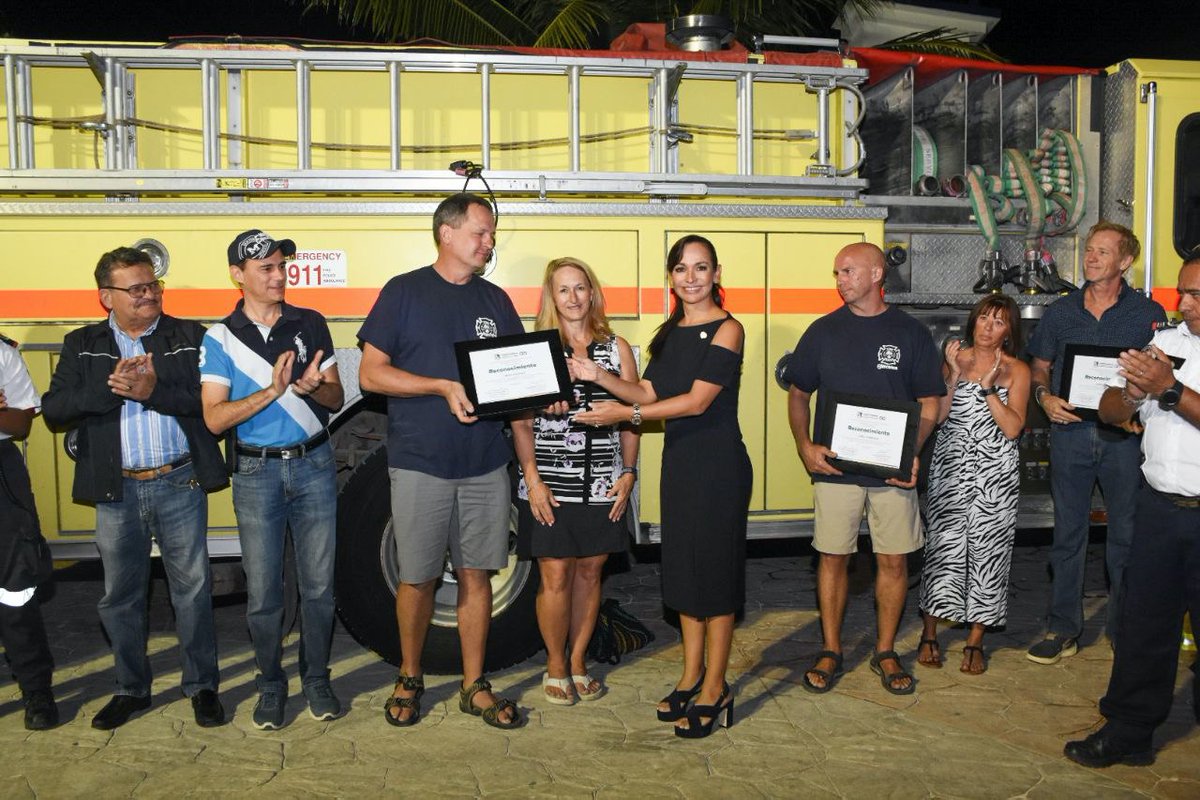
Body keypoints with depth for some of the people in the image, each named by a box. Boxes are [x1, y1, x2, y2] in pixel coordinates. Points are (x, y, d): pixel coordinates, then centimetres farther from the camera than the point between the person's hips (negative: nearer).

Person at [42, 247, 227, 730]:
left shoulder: (190, 337, 3)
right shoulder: (82, 346, 8)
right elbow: (54, 410, -3)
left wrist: (154, 392, -19)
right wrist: (111, 387, -15)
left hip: (180, 485, -2)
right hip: (116, 491, 2)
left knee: (192, 589, 5)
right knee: (119, 596, 12)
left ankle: (201, 685, 20)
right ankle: (131, 689, 29)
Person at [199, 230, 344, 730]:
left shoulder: (311, 325, 4)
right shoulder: (220, 338, -1)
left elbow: (336, 398, 5)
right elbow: (214, 418, -8)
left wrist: (313, 388, -17)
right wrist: (272, 391, -21)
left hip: (314, 465, 1)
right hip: (256, 472, -1)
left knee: (318, 584, 7)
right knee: (263, 591, 6)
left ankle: (316, 678, 23)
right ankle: (270, 684, 24)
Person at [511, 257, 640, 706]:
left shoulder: (617, 348, 7)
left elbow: (630, 418, 9)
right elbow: (521, 422, -3)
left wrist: (628, 473, 2)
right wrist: (532, 479, -10)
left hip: (602, 485, 3)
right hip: (549, 486, -2)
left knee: (590, 572, 10)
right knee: (555, 577, 2)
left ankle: (578, 662, 27)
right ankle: (555, 666, 21)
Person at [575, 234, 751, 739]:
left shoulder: (727, 329, -10)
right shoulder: (670, 334, 13)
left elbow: (698, 399, -18)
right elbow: (649, 392, 8)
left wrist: (627, 414, -20)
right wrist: (600, 377, -6)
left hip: (719, 464, -7)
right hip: (678, 460, 7)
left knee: (716, 570, 0)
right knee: (684, 569, 13)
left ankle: (714, 689, 11)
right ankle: (692, 676, 26)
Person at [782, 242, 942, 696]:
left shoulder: (911, 333, 3)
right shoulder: (823, 331, 6)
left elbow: (929, 404, 5)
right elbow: (798, 394, 10)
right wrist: (806, 447, -5)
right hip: (835, 466, 0)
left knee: (893, 560, 6)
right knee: (833, 557, 5)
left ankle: (885, 652, 23)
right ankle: (831, 651, 20)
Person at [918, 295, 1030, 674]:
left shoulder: (1016, 370, 2)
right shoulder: (955, 358, 7)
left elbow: (1012, 428, -8)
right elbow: (937, 417, -1)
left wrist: (987, 387, -14)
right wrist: (954, 375, -9)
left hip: (996, 475, 0)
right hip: (950, 468, 1)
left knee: (987, 551, 1)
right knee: (943, 546, -1)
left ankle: (975, 642, 14)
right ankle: (930, 634, 12)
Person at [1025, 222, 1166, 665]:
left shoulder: (1148, 313, 2)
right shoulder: (1061, 311, 8)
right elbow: (1039, 366, 15)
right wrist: (1045, 397, -4)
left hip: (1124, 434, -2)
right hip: (1070, 430, 2)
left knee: (1126, 533, 5)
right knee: (1068, 532, 7)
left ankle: (1123, 628, 21)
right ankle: (1063, 628, 16)